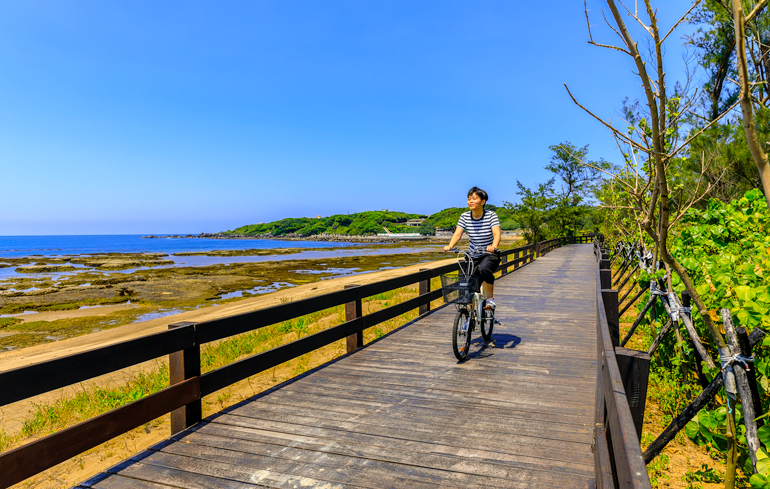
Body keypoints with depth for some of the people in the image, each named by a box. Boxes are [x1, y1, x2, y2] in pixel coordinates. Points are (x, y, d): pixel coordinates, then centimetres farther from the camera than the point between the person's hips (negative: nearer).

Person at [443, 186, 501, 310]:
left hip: (490, 254, -3)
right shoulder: (464, 216, -4)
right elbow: (457, 233, -13)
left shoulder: (491, 215, -12)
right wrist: (450, 246, -34)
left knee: (484, 269, -35)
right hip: (473, 256, 4)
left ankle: (490, 299, -15)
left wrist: (493, 246, -46)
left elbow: (497, 233, -25)